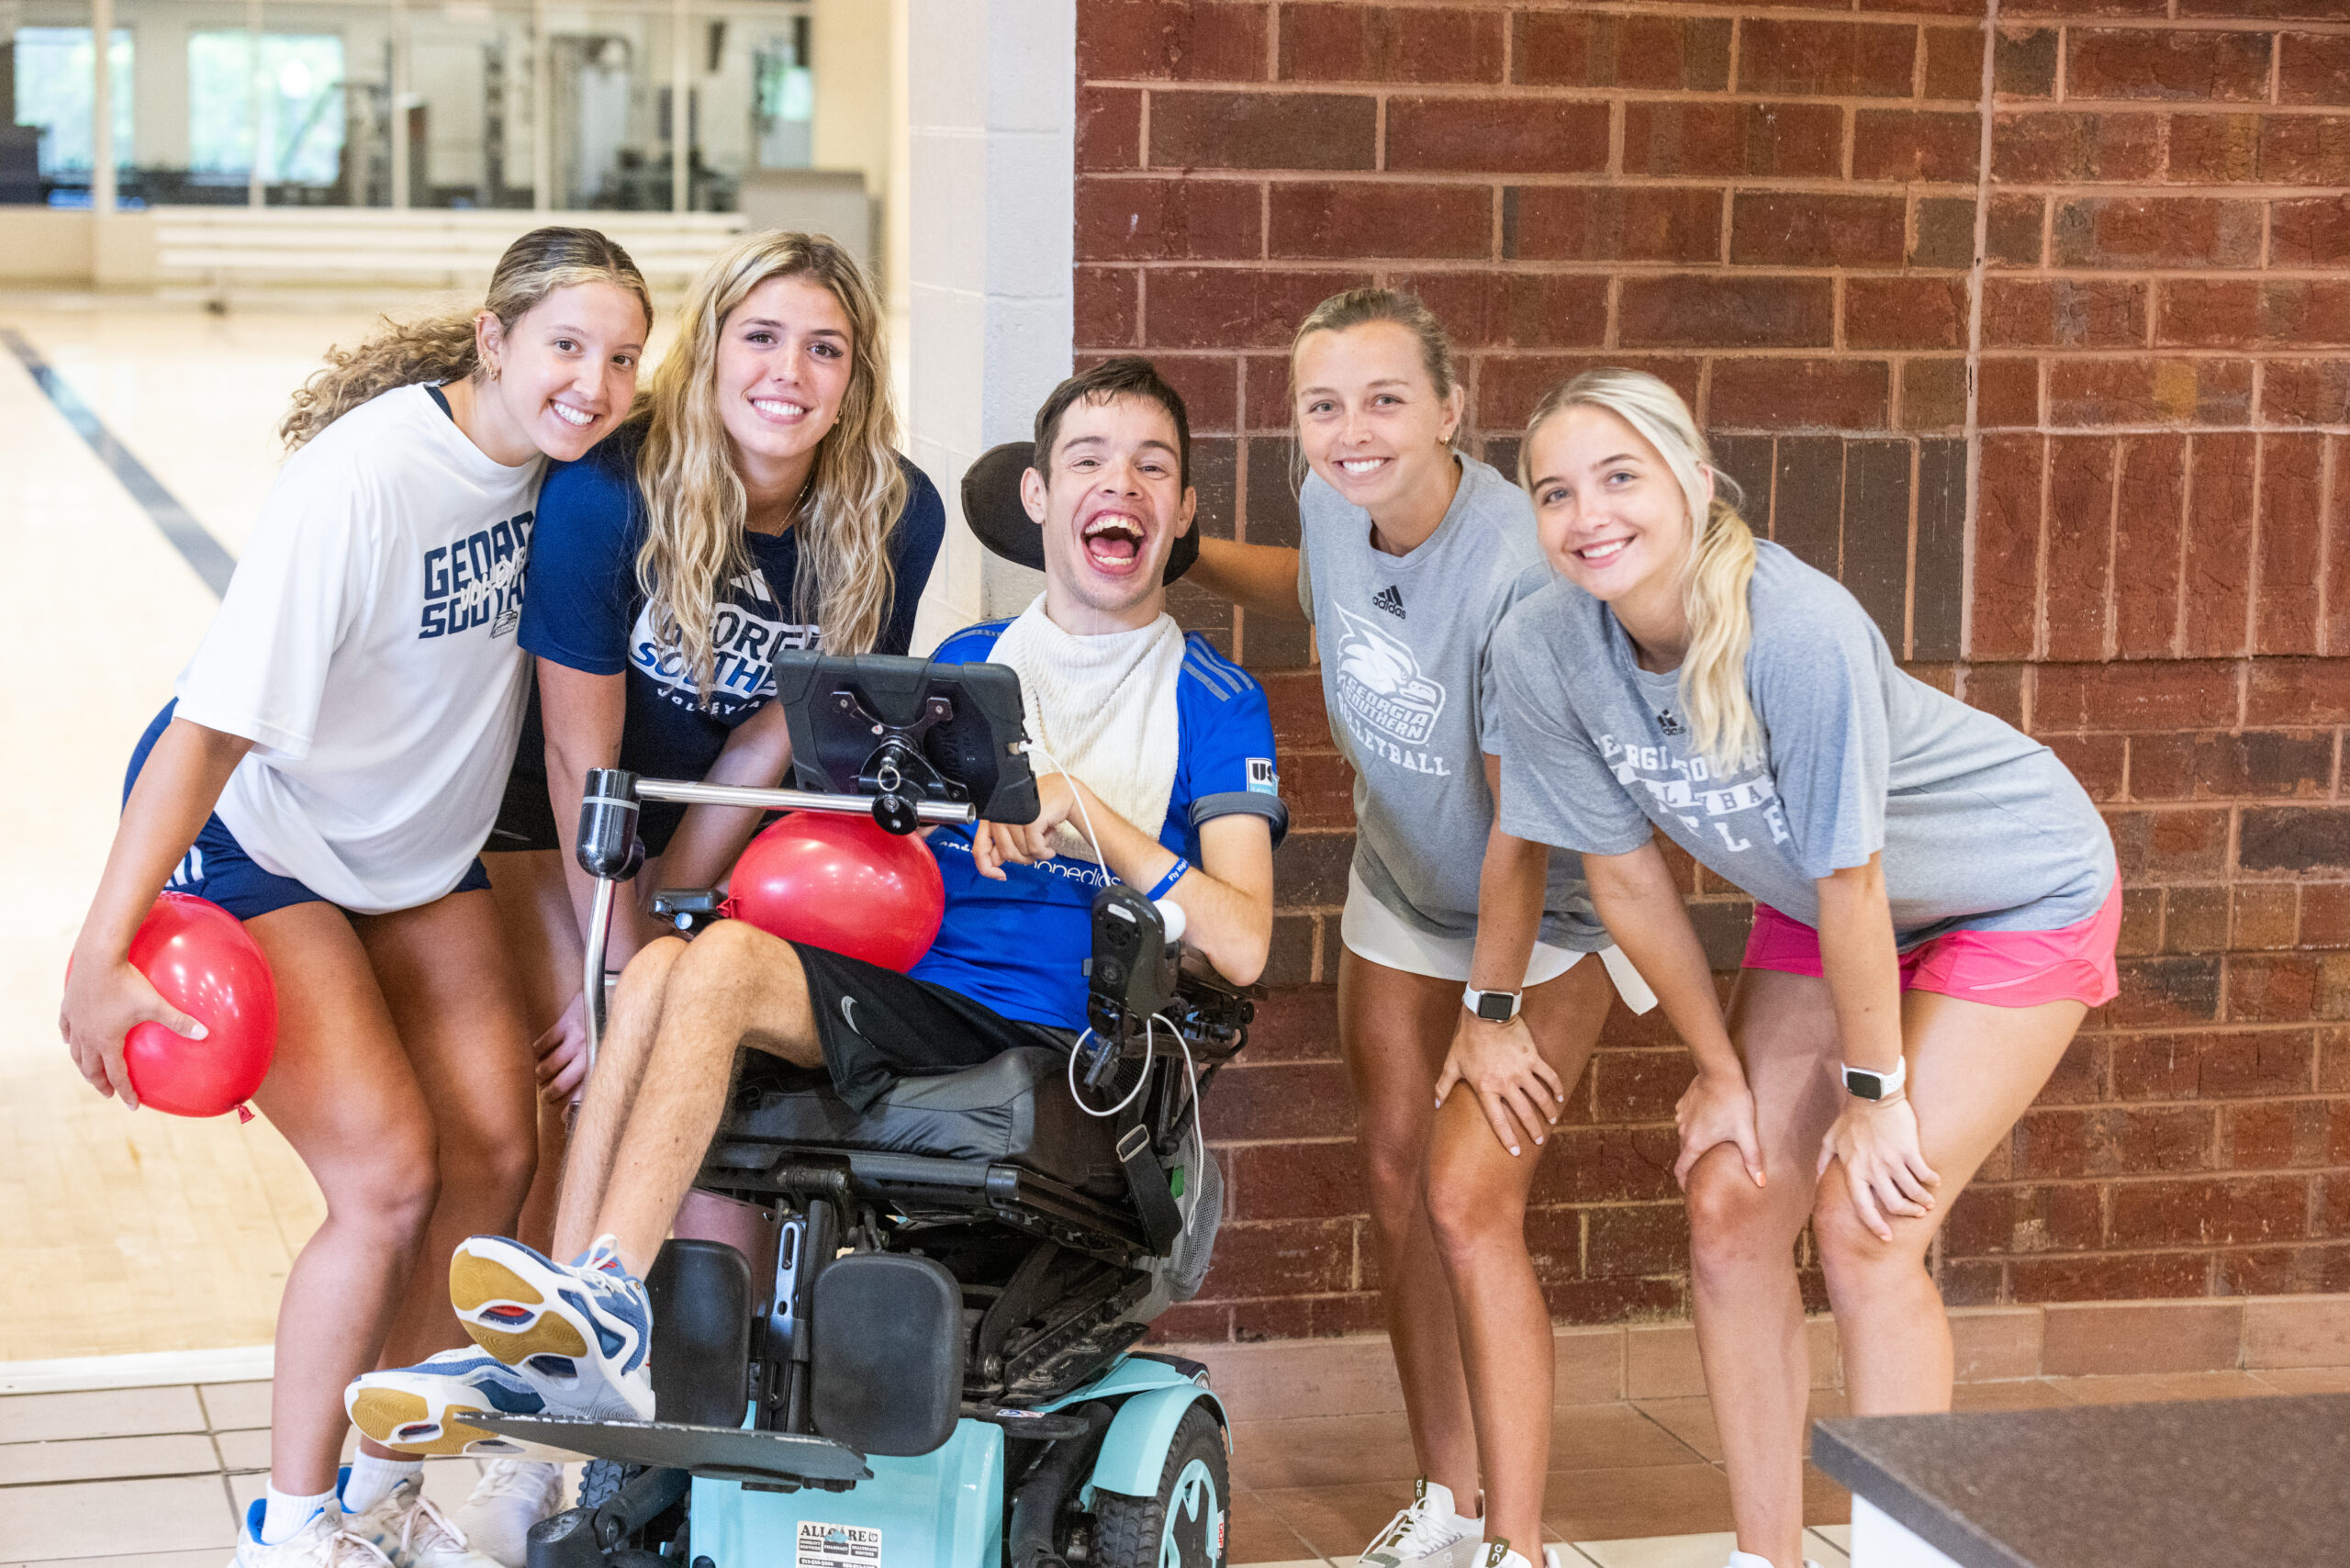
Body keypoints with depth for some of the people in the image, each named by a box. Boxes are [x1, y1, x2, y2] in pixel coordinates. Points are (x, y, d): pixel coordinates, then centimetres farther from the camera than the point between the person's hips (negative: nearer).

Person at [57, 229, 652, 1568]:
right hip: (253, 835, -7)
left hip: (422, 836, 7)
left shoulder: (558, 457, -9)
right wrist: (103, 951, -36)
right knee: (388, 1174, -16)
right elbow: (215, 719, -32)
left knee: (495, 1154, -1)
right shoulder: (366, 473, -30)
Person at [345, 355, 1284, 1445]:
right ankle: (563, 1339, -28)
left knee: (725, 960, -28)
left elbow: (1240, 944, -5)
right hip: (908, 1000, 5)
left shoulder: (1215, 702, 7)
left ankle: (602, 1301, -32)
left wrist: (1077, 808, -11)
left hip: (1051, 1047, -5)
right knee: (660, 966, -24)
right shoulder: (965, 662, 23)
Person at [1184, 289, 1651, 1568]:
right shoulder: (1335, 499, -13)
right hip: (1402, 892, 7)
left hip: (1543, 917, -7)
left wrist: (1493, 1012, -19)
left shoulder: (1516, 567, -35)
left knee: (1469, 1201, -15)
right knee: (1396, 1181, 11)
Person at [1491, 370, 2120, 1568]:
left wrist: (1875, 1089, -16)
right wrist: (1720, 1068, 1)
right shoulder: (1541, 648, -21)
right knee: (1729, 1212, 0)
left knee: (1864, 1227, -13)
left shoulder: (1800, 629, -38)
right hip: (1814, 908, 6)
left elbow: (1850, 880, -27)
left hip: (2018, 894, -6)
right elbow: (1625, 875, -8)